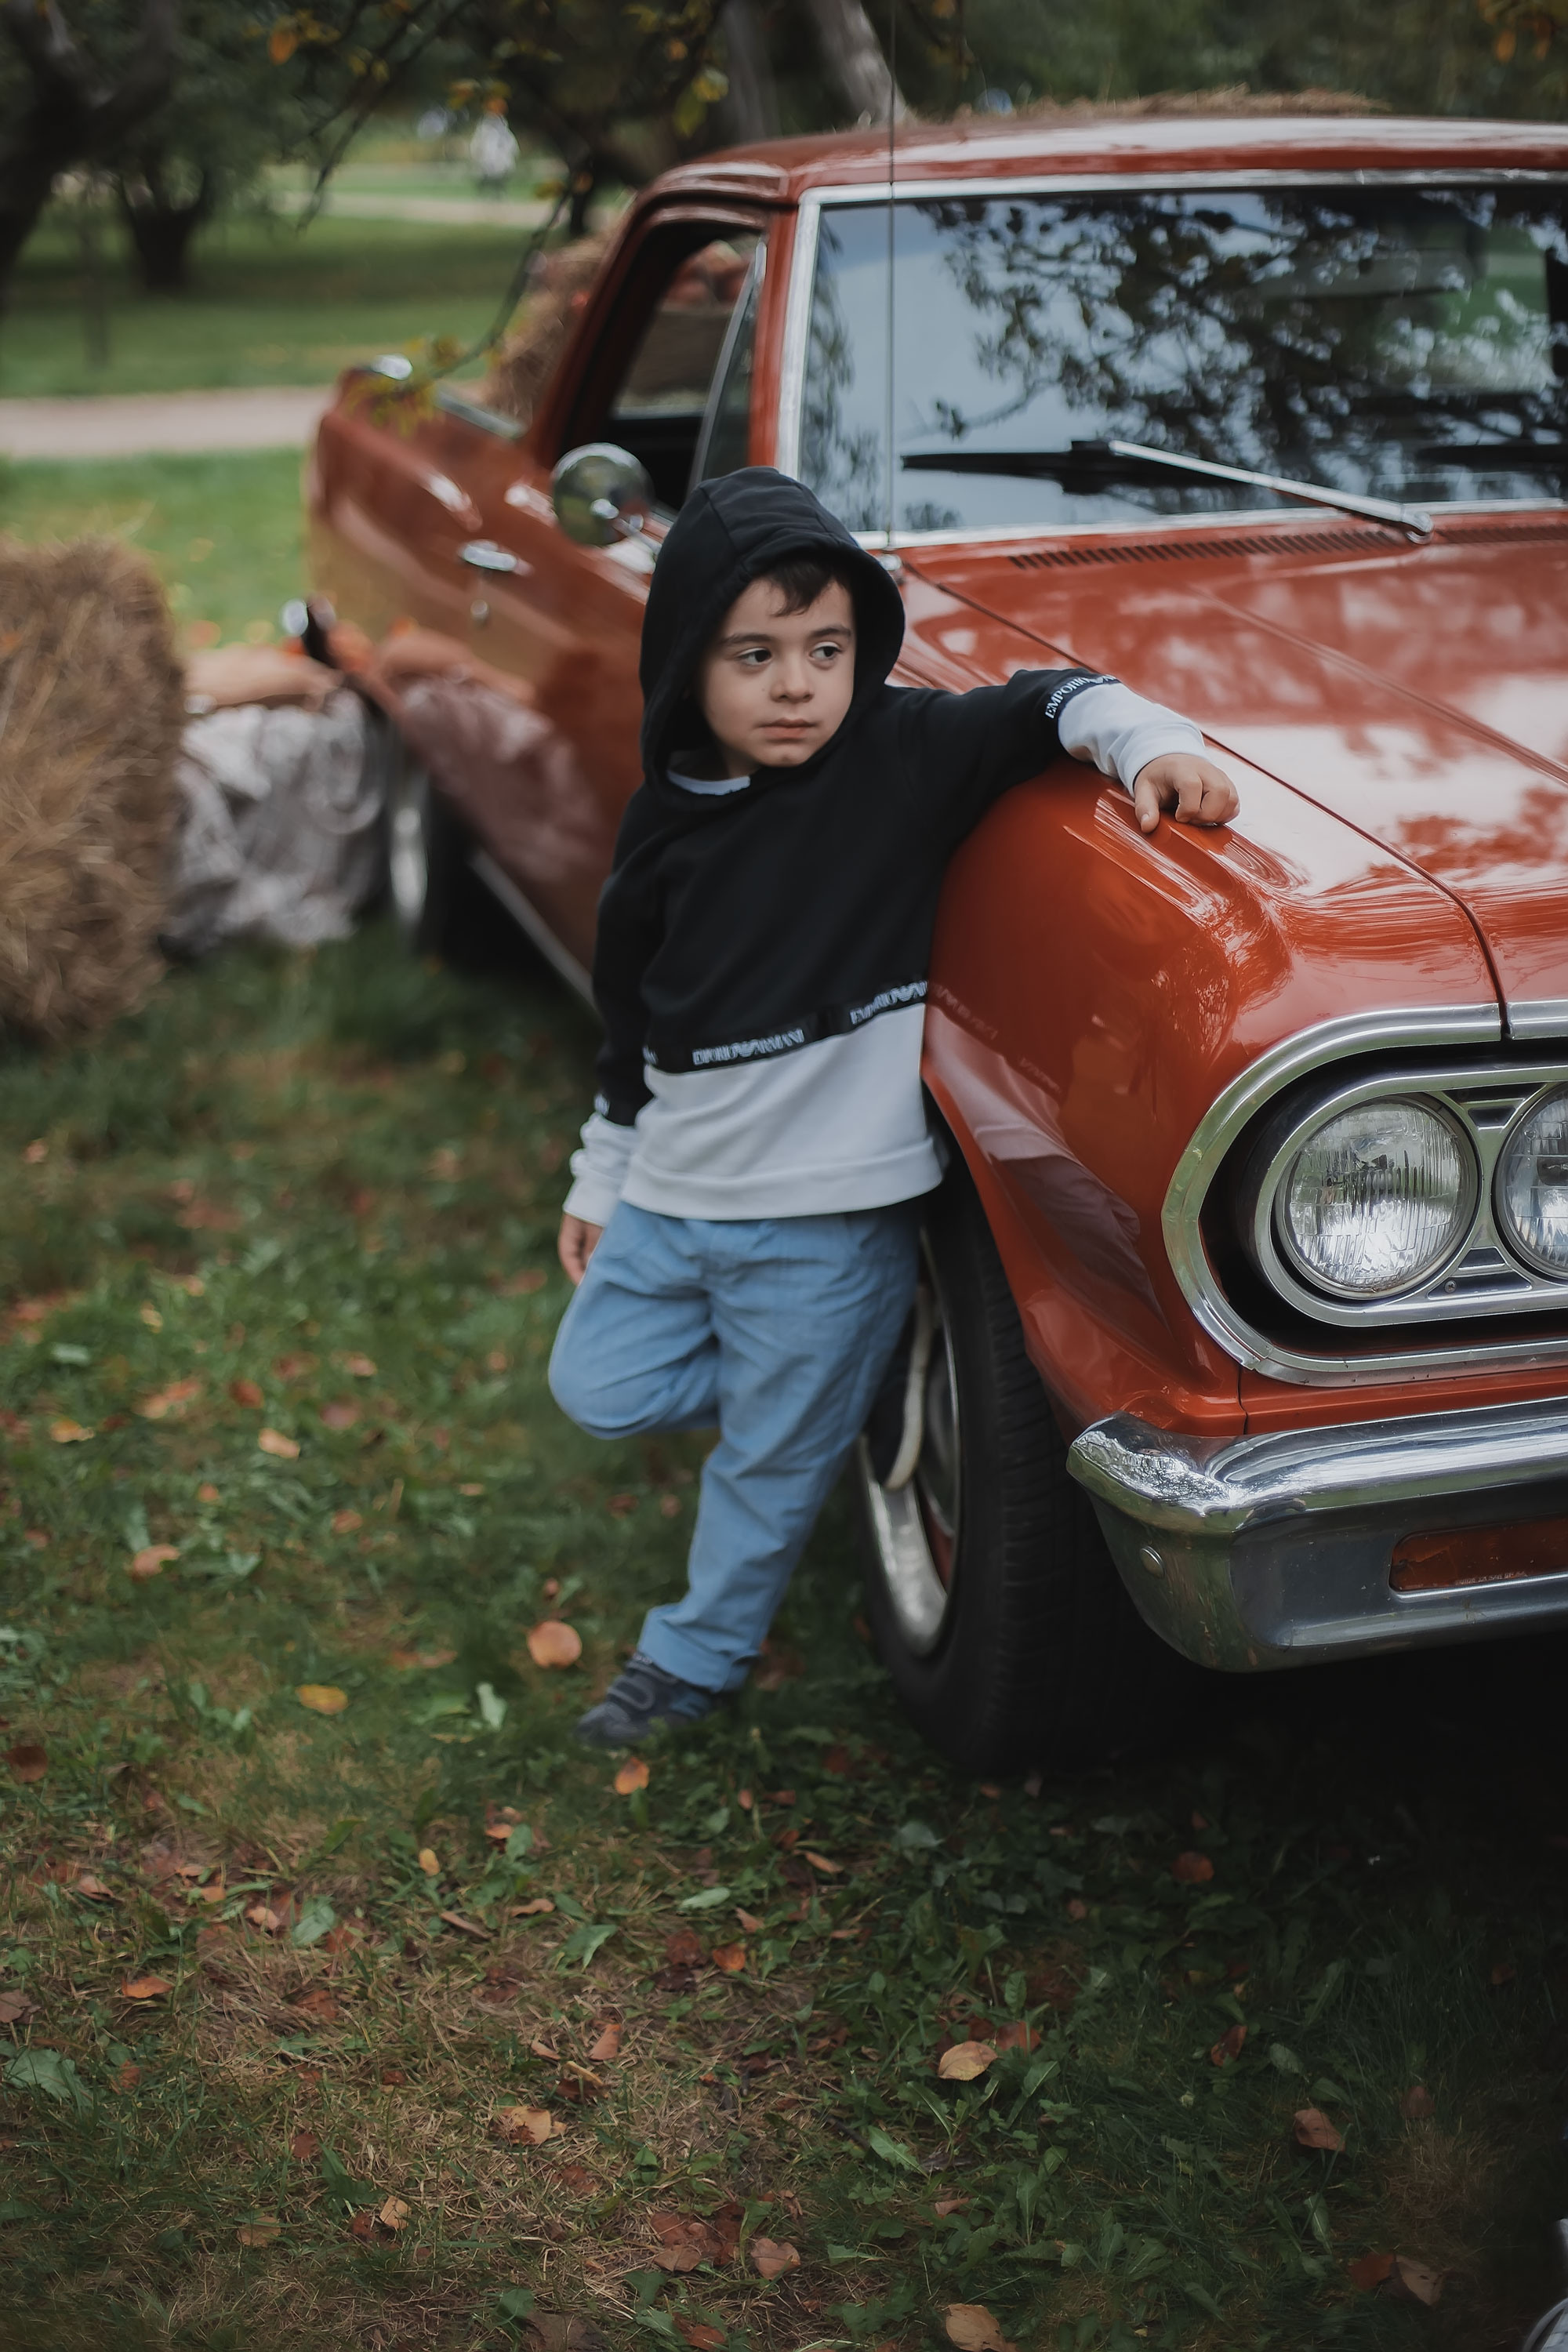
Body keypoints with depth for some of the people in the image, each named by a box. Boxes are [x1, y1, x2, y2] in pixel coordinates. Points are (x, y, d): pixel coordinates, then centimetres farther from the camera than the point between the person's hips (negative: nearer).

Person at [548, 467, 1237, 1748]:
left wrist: (1157, 745, -34)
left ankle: (697, 1656, 35)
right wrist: (602, 1173, 19)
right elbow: (635, 1021, 12)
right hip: (673, 1195, 5)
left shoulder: (902, 757, -11)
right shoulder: (667, 820, 1)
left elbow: (1050, 704, -13)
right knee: (600, 1390, 14)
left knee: (772, 1461, 10)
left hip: (831, 1209, -5)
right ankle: (844, 1381, 28)